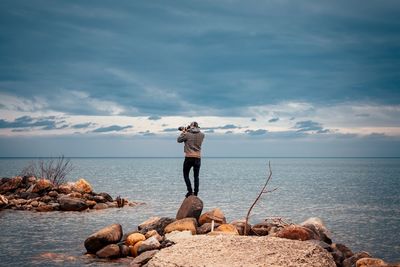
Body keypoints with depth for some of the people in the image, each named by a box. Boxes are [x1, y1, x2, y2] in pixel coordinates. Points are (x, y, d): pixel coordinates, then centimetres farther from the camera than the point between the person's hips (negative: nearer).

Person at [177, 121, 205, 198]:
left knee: (186, 175, 8)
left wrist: (183, 132, 18)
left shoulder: (187, 134, -8)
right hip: (198, 158, 3)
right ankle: (195, 193, 9)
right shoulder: (202, 135, 3)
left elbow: (179, 140, 7)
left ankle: (190, 191, -5)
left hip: (189, 157, -3)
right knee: (196, 176, 12)